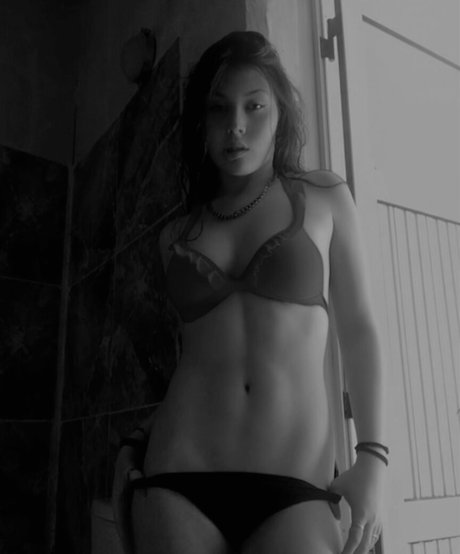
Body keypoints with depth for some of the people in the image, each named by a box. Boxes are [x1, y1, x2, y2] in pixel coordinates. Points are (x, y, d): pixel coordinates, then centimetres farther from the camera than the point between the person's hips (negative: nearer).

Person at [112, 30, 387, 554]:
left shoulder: (324, 197, 7)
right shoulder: (176, 234, 10)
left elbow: (357, 330, 6)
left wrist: (373, 454, -2)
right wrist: (134, 442, 9)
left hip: (295, 481, -1)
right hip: (177, 478, 2)